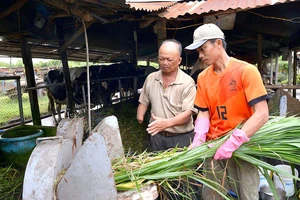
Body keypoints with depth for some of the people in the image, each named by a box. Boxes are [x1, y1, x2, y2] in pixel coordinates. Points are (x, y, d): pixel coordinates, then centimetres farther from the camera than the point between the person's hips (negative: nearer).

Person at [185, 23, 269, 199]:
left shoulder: (246, 71, -11)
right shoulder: (203, 77, 3)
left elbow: (262, 114, -17)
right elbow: (204, 113, 5)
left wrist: (233, 142, -24)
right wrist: (199, 138, -12)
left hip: (242, 147, -3)